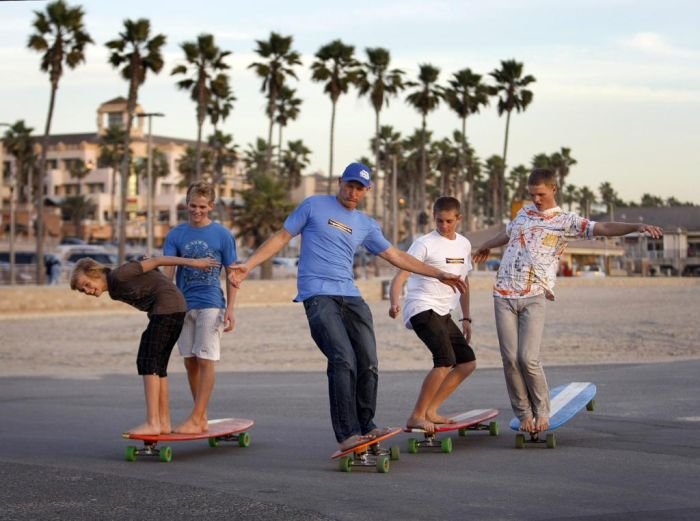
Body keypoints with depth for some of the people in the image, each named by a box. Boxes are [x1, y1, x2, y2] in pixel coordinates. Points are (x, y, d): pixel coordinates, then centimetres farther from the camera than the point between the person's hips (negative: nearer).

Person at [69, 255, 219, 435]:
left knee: (147, 362, -10)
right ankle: (164, 421, 11)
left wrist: (192, 262, -10)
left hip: (168, 304, -9)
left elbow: (155, 261, -8)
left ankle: (152, 422, -14)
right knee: (157, 365, 9)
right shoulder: (115, 291, 16)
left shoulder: (118, 275, -10)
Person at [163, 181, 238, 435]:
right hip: (183, 305, 4)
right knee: (190, 362, 8)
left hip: (210, 304, -4)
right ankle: (202, 417, 17)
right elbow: (167, 271, -1)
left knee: (205, 360, -8)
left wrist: (230, 309, -5)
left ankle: (196, 419, -8)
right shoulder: (175, 235, 5)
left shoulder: (222, 235, -1)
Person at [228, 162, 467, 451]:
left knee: (368, 364, -3)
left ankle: (365, 426, 12)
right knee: (343, 360, -19)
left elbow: (396, 256, 23)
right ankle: (347, 434, -18)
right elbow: (281, 237, 9)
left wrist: (438, 274, 22)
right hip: (318, 295, -5)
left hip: (351, 297, 5)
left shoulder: (366, 225, 19)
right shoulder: (314, 206, 7)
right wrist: (248, 265, 1)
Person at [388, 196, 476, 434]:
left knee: (467, 362, 9)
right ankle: (416, 416, -17)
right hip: (422, 308, -8)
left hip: (443, 314, 8)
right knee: (446, 360, -24)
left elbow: (464, 283, 24)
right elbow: (400, 276, -18)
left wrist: (466, 318, 22)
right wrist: (395, 302, -37)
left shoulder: (464, 244, 12)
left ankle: (430, 410, 13)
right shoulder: (424, 244, -10)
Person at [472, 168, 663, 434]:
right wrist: (486, 246, 57)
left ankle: (541, 412, 7)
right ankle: (524, 415, 11)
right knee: (510, 359, -2)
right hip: (504, 295, 4)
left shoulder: (566, 221, 1)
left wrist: (637, 226, -27)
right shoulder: (524, 212, 16)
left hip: (533, 298, -4)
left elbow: (603, 228, -11)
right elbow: (507, 233, 38)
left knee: (528, 359, -13)